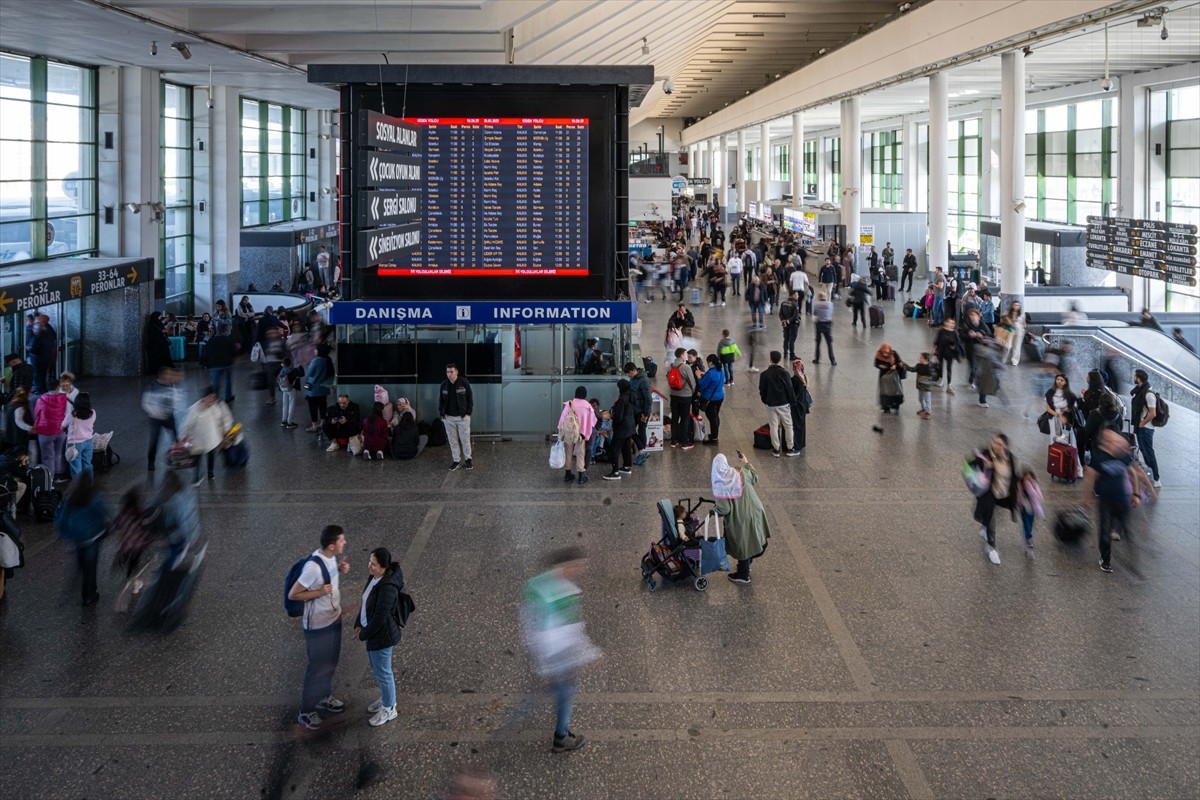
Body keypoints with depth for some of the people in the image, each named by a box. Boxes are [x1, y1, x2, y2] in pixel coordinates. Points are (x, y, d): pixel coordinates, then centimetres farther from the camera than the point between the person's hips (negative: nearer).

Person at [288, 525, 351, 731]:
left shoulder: (331, 557, -7)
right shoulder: (313, 567, -32)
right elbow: (292, 595, -24)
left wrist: (340, 570, -4)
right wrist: (319, 592, -30)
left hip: (334, 618, 8)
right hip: (317, 625, -8)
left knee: (331, 663, 24)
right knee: (317, 667, 7)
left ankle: (324, 697, 46)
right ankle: (306, 712, 24)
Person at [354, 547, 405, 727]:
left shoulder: (387, 587, -33)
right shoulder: (376, 577, -5)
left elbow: (380, 618, -28)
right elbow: (366, 602, 10)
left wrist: (363, 634, -15)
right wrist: (358, 624, 8)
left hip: (382, 635, -9)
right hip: (373, 631, 9)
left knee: (383, 672, 10)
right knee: (377, 669, 26)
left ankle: (389, 709, 30)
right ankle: (385, 699, 47)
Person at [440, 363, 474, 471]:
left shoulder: (464, 382, -8)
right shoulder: (444, 384, 1)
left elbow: (470, 398, -3)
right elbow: (441, 400, 11)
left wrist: (468, 413, -7)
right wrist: (442, 413, 3)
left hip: (463, 417, -3)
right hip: (449, 418, 3)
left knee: (465, 439, 1)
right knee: (452, 440, 6)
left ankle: (467, 459, 15)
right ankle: (456, 460, 15)